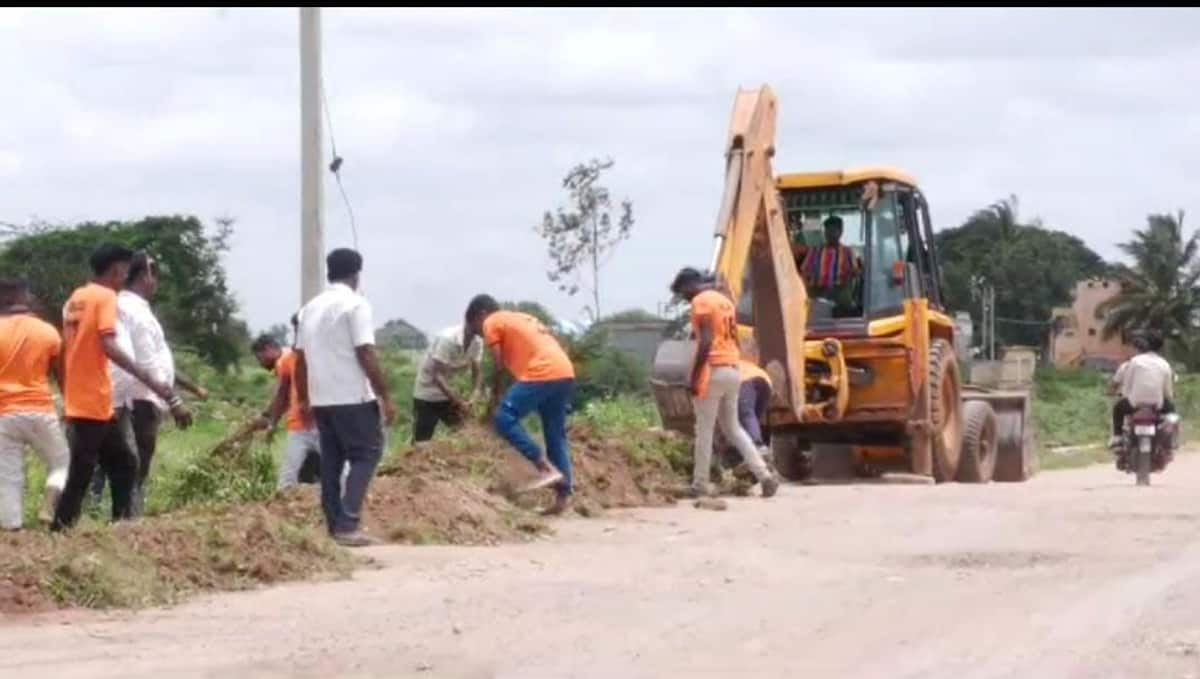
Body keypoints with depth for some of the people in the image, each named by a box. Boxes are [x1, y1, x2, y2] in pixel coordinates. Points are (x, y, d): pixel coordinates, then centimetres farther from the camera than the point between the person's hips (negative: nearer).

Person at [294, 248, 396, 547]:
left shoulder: (310, 308, 12)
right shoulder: (356, 304, -10)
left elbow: (300, 359, 15)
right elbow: (366, 356, -16)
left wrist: (303, 399, 23)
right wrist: (385, 396, -12)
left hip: (321, 399, 7)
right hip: (353, 398, -7)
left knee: (331, 461, 11)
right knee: (367, 453, -1)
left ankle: (335, 526, 11)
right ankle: (347, 523, -13)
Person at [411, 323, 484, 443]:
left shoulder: (477, 341, -10)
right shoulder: (448, 338, -31)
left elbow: (477, 373, -6)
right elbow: (438, 375, -29)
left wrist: (472, 400, -24)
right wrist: (459, 402, -33)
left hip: (449, 392, 7)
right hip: (427, 393, -7)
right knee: (421, 441, -5)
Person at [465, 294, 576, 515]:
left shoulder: (491, 323, 9)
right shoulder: (522, 319, 32)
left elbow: (500, 366, 2)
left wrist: (494, 399, 11)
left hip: (542, 374, -8)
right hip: (565, 373, 9)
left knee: (504, 419, -6)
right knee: (556, 434, 13)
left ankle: (547, 469, -13)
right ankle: (563, 495, 9)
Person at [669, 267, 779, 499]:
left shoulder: (700, 301, -9)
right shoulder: (724, 300, 18)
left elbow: (706, 342, -17)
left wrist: (694, 377, -15)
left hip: (713, 370, -8)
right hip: (732, 369, 8)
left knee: (704, 430, 0)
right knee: (733, 428, 14)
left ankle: (700, 485, 4)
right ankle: (765, 475, 3)